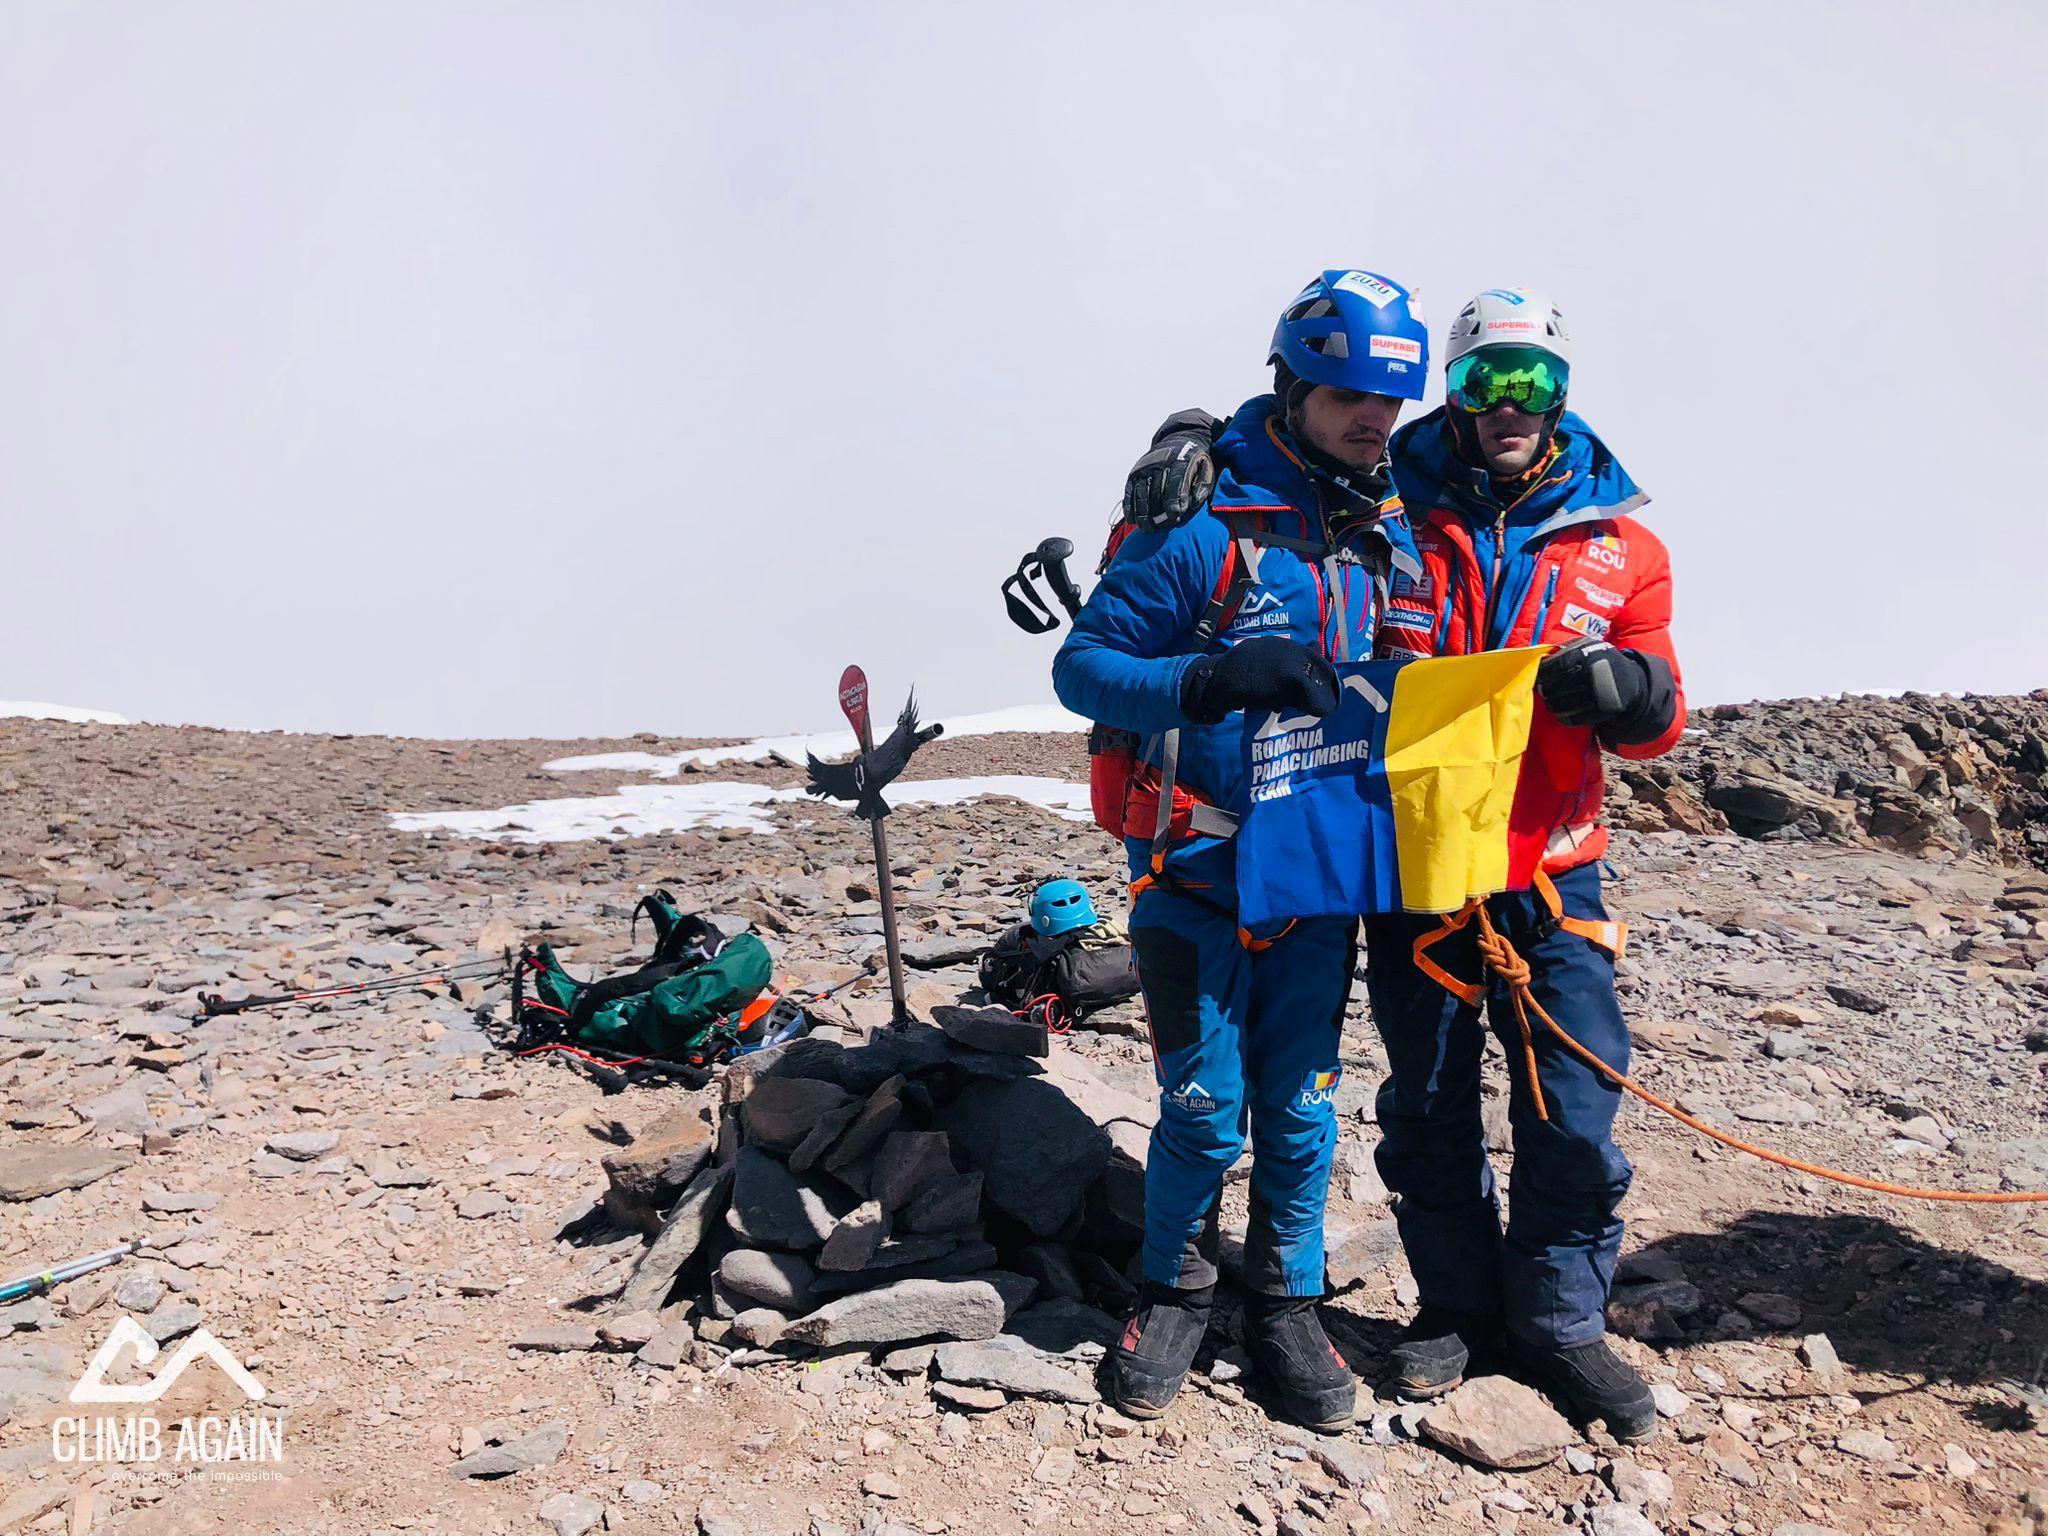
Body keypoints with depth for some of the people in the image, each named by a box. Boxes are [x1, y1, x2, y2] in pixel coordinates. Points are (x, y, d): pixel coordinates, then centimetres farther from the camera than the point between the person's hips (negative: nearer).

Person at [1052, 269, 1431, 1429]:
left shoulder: (1395, 539, 7)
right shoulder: (1202, 524, -12)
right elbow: (1083, 667, -14)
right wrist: (1216, 679, -28)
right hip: (1197, 879, -4)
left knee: (1301, 1111, 12)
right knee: (1206, 1113, 4)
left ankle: (1288, 1305, 33)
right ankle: (1177, 1294, 30)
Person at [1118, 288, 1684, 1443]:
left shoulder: (1620, 544, 5)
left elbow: (1659, 718, 4)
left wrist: (1618, 686, -19)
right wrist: (1195, 444, -9)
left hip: (1553, 876, 1)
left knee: (1575, 1117, 4)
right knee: (1428, 1110, 11)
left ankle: (1560, 1320, 26)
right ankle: (1457, 1304, 32)